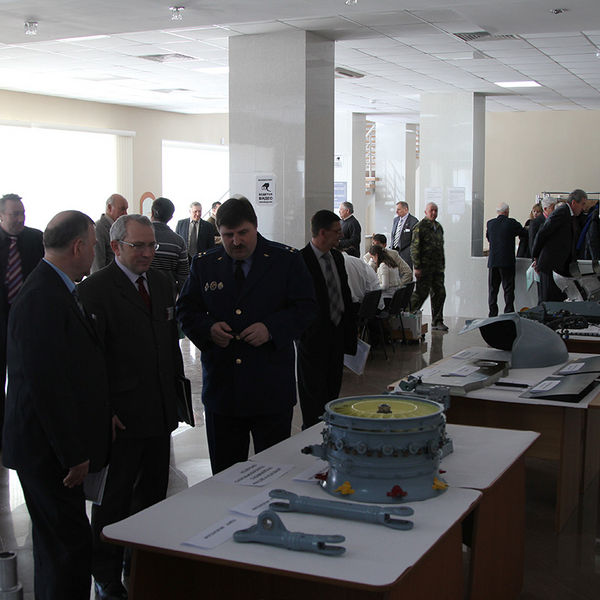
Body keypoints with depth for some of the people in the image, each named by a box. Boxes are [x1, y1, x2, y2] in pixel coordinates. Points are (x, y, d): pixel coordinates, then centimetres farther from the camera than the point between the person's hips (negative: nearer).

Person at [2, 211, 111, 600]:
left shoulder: (58, 290, 11)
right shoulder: (42, 298, -21)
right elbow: (46, 382, -25)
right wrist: (73, 454, -21)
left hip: (58, 446, 11)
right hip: (48, 450, -11)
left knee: (57, 544, 21)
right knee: (71, 545, -5)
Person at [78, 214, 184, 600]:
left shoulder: (162, 283, 11)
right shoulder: (95, 290, -13)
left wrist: (176, 388, 14)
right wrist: (102, 411, -19)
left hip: (160, 410, 7)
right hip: (121, 416, -7)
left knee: (154, 491, 16)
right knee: (114, 499, 6)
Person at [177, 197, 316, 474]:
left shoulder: (287, 260, 0)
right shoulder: (204, 264, 7)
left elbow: (305, 307, -2)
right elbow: (186, 310, 9)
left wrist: (271, 329, -18)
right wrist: (208, 328, -12)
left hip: (271, 388, -2)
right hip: (221, 386, 2)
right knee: (224, 473, 11)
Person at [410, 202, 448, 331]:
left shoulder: (438, 227, 16)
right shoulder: (420, 227, -7)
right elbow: (414, 248, -11)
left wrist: (443, 264, 18)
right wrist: (417, 267, -16)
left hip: (437, 267, 7)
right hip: (424, 267, -7)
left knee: (439, 293, 4)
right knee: (421, 293, -6)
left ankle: (437, 321, 12)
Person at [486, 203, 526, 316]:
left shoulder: (490, 223, 3)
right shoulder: (512, 223, -7)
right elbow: (524, 233, 5)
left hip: (492, 261, 3)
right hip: (507, 261, -3)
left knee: (492, 289, 9)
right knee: (508, 289, 2)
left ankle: (492, 314, 9)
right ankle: (509, 313, -1)